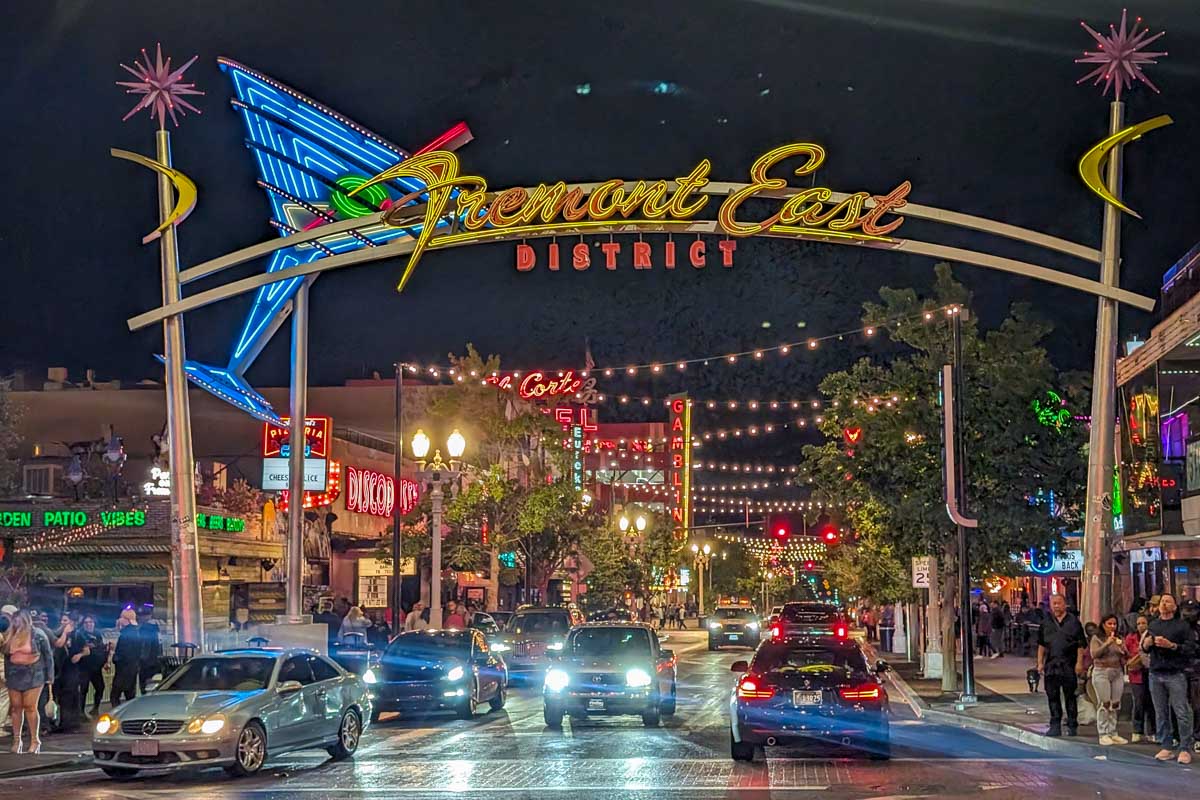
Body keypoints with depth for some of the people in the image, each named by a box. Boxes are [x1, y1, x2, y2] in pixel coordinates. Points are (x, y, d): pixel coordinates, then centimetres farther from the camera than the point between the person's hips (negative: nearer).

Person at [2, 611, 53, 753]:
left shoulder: (37, 634, -4)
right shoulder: (11, 636, 9)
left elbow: (48, 655, -2)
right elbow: (6, 656, 16)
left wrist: (49, 675, -5)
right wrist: (6, 675, 11)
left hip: (32, 675, -5)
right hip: (14, 675, 5)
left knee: (30, 707, -8)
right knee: (16, 708, 3)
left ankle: (35, 741, -1)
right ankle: (16, 741, 8)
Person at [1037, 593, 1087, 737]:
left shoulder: (1073, 621, -1)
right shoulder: (1046, 623, 9)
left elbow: (1081, 645, -3)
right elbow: (1041, 645, 13)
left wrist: (1079, 663, -9)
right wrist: (1040, 663, 7)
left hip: (1069, 665, -4)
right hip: (1051, 665, 4)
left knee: (1070, 696, 3)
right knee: (1052, 696, 6)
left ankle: (1072, 726, 9)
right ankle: (1055, 726, 12)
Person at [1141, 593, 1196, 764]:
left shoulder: (1182, 626, 2)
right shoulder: (1153, 625, 17)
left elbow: (1191, 648, -6)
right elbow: (1144, 649, 21)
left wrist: (1171, 645, -15)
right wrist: (1146, 643, -1)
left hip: (1175, 675, -4)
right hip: (1156, 674, 5)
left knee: (1182, 713, -8)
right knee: (1161, 713, 5)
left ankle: (1185, 749, -4)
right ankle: (1166, 748, 11)